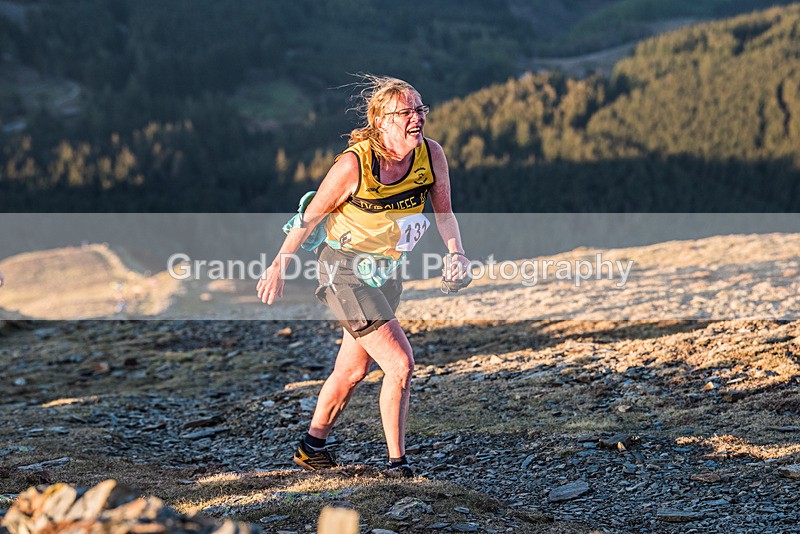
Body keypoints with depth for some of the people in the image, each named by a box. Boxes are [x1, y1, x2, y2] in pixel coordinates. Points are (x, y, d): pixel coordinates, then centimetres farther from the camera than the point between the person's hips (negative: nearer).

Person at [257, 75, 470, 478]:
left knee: (353, 370, 17)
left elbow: (443, 212, 3)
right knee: (400, 363, -15)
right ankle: (397, 462, -2)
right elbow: (312, 216, -11)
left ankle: (312, 446, 37)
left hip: (386, 273, 6)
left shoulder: (431, 154, -10)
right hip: (345, 269, -6)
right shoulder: (354, 164, -23)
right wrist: (279, 267, -3)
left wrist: (455, 251, -16)